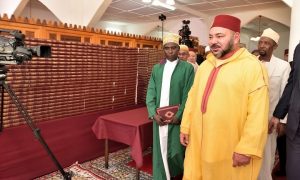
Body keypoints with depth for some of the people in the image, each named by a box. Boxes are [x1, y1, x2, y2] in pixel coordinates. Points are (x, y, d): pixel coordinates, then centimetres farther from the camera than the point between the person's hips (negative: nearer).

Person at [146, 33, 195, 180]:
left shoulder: (187, 68, -2)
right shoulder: (156, 68, 9)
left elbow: (188, 95, -6)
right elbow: (150, 92, 5)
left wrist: (178, 115, -12)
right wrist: (153, 113, -7)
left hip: (177, 117, -3)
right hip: (159, 117, 3)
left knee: (176, 150, 3)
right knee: (160, 151, 9)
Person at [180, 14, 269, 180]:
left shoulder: (252, 66, -12)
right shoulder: (204, 65, 10)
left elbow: (258, 113, -16)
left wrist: (246, 149, -17)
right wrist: (185, 127, 10)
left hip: (231, 150, -6)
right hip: (199, 142, 6)